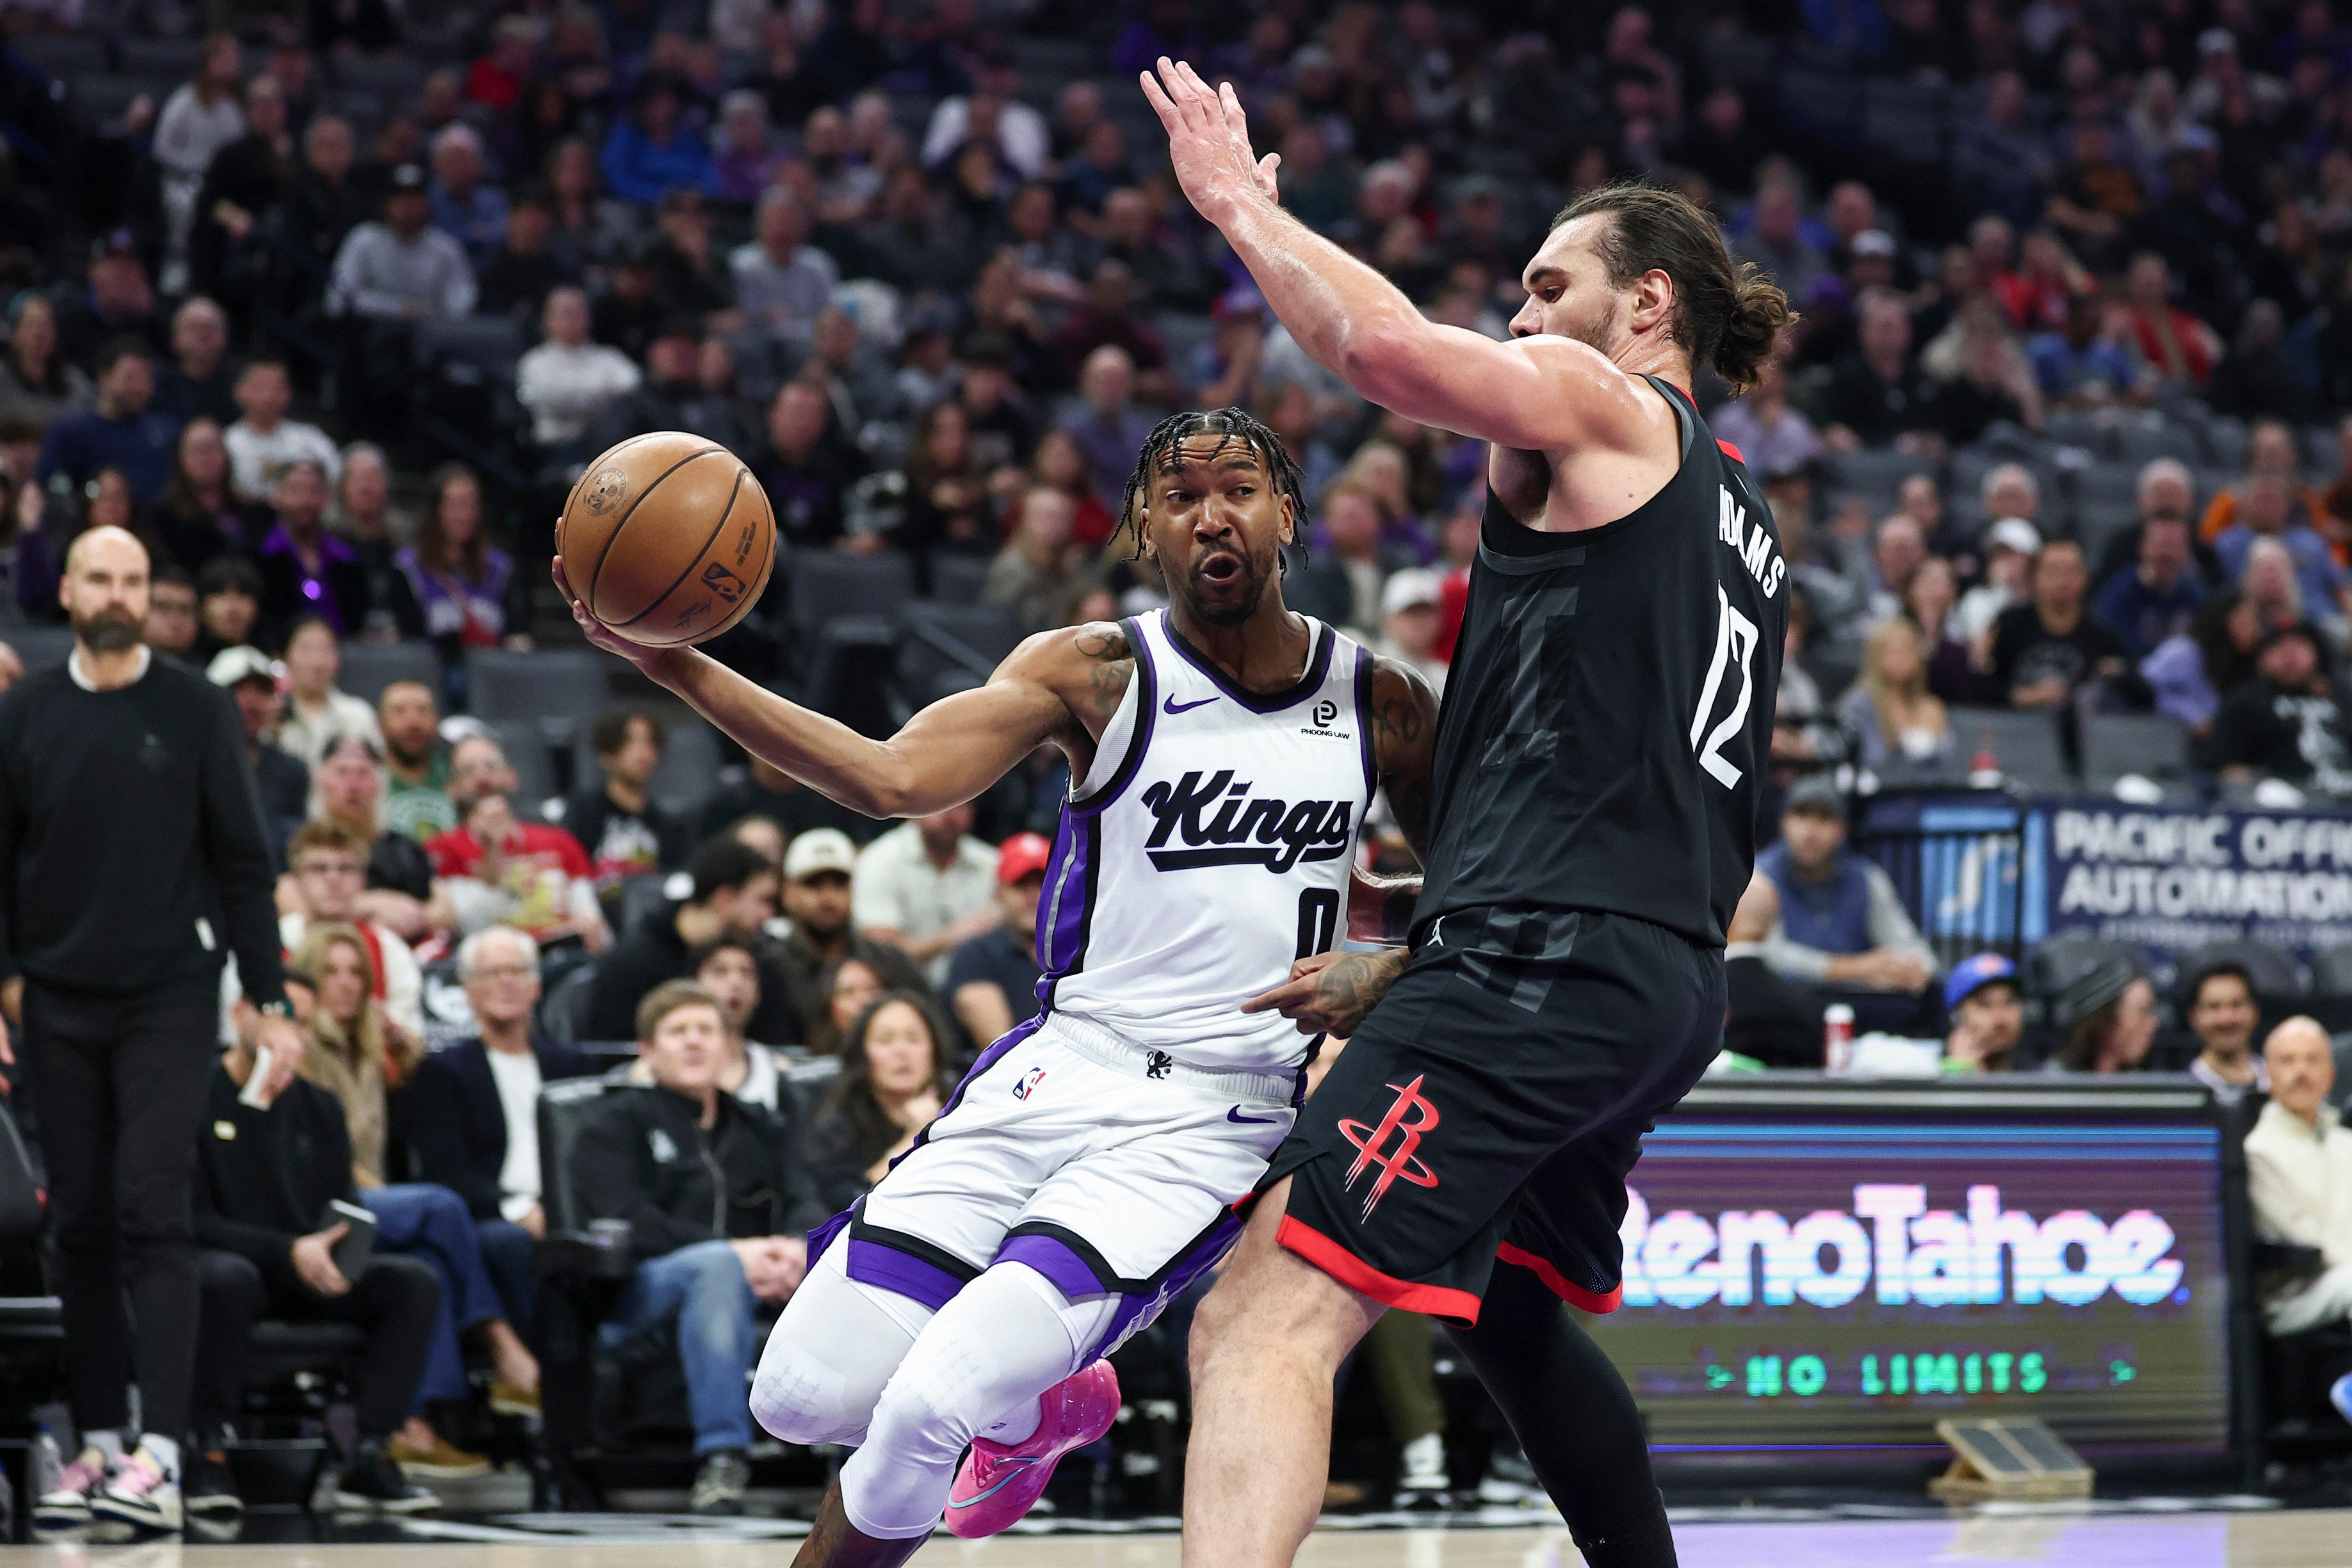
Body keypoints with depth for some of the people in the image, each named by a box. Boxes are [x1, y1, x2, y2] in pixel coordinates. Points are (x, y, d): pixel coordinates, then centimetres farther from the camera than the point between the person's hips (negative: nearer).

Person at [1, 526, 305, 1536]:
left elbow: (243, 863, 1)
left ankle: (159, 1453, -16)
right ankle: (98, 1441, 11)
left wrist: (270, 1004, -3)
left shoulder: (195, 711, 0)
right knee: (81, 1224, 5)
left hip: (168, 998, -3)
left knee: (153, 1215, -11)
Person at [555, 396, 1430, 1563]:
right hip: (1059, 1072, 2)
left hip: (1212, 1118, -2)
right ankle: (1040, 1406, 26)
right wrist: (676, 667, -27)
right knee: (805, 1396, -5)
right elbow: (898, 778, -15)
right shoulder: (1094, 674, 1)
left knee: (933, 1408, -21)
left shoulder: (1381, 704, 6)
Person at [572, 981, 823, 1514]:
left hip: (758, 1289, 4)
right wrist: (734, 1251, -18)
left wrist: (798, 1248, -16)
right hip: (638, 1297, -4)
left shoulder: (759, 1129, 29)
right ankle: (720, 1459, -44)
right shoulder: (620, 1122, 14)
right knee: (717, 1264, -39)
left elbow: (804, 1204, 12)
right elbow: (626, 1223, -4)